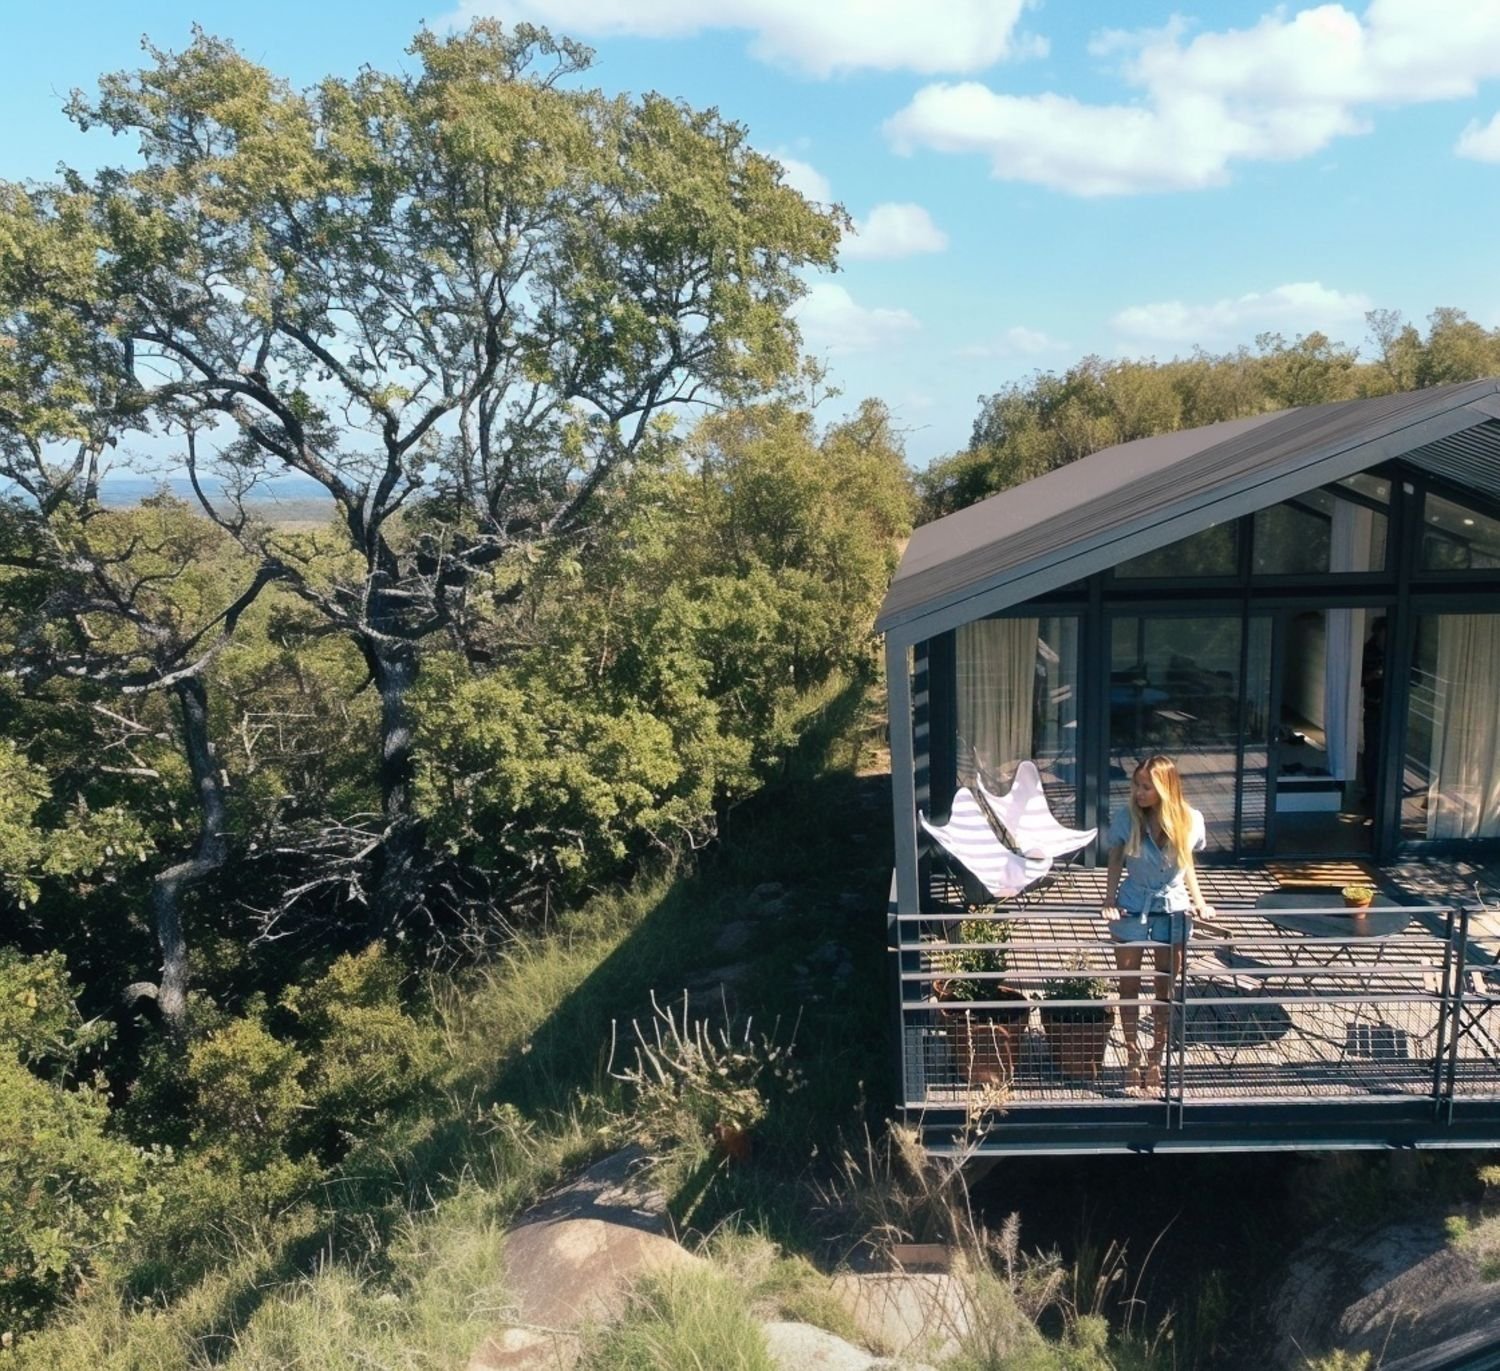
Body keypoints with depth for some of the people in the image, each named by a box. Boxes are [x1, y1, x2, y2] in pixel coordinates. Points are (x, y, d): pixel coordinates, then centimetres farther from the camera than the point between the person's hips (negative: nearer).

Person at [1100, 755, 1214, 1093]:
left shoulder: (1190, 821, -10)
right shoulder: (1126, 818, -14)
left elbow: (1187, 863, 6)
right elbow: (1115, 861, -2)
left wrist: (1198, 901, -3)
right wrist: (1109, 901, -12)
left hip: (1173, 912, 1)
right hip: (1133, 910, -1)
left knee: (1166, 990, 11)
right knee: (1129, 986, 8)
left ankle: (1156, 1059, 27)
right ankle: (1133, 1057, 23)